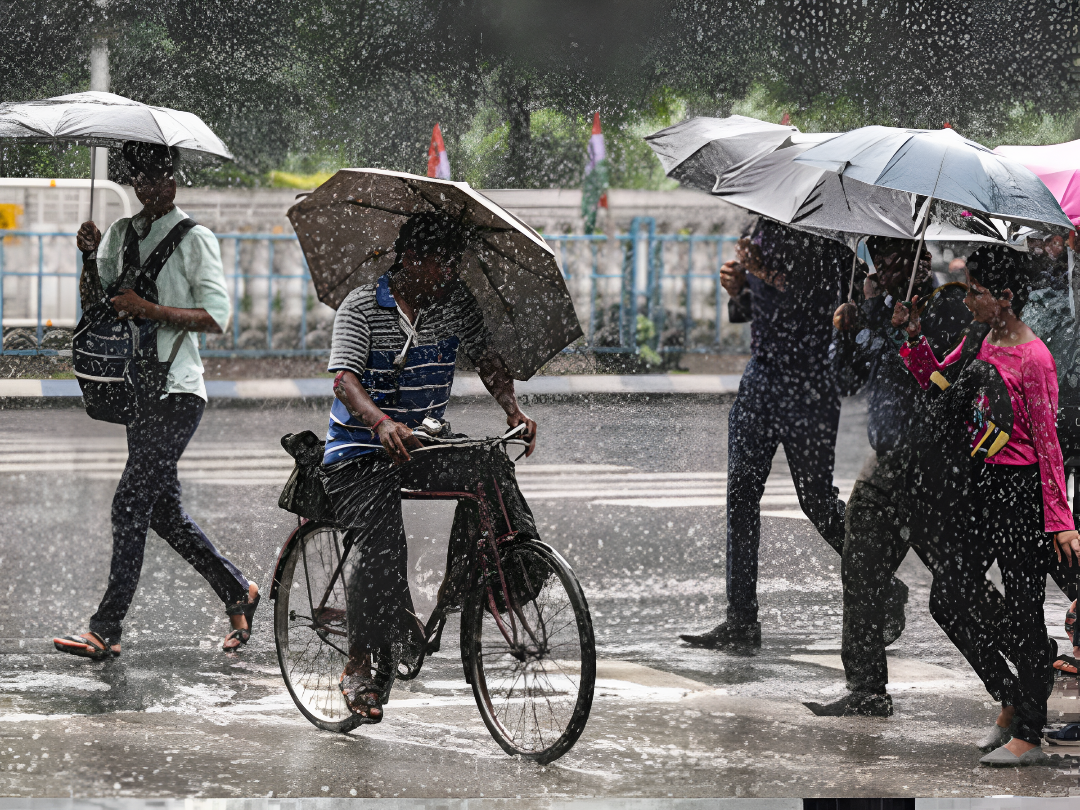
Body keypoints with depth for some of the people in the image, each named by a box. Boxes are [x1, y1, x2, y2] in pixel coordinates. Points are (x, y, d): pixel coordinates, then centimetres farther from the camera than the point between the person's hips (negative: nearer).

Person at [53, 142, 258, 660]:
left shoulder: (195, 239, -5)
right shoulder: (120, 233, 14)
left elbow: (216, 317, -11)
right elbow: (94, 300, 9)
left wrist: (150, 309, -19)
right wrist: (90, 259, -8)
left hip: (177, 392, -7)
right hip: (137, 388, 7)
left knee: (131, 502, -13)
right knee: (163, 511, 10)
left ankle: (106, 630, -12)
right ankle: (237, 593, 26)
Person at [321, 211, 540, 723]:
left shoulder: (456, 303, 2)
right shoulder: (362, 306, -13)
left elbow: (486, 359, 0)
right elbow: (345, 378, -24)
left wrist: (514, 411, -20)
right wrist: (381, 422, -43)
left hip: (427, 442, 4)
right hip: (360, 451, -4)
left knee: (489, 468, -24)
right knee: (380, 545, -21)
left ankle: (458, 583, -10)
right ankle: (361, 665, -9)